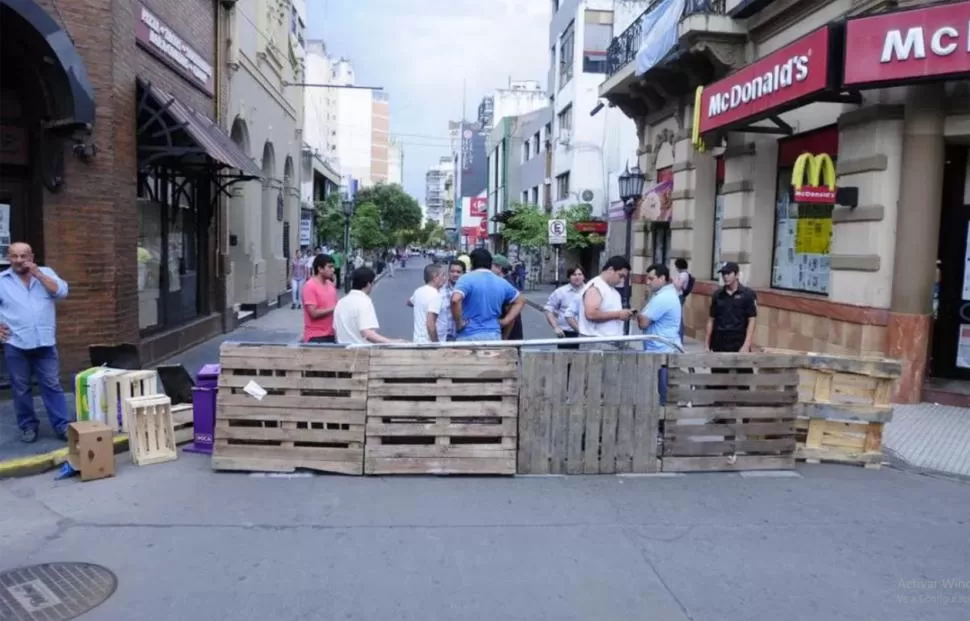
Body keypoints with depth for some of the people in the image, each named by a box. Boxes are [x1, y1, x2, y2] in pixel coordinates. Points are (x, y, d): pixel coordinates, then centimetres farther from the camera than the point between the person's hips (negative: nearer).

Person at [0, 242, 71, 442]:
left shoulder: (46, 273, 6)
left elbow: (61, 292, -8)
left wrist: (37, 274, -12)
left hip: (45, 342, 0)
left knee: (52, 385, 3)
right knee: (20, 388, 7)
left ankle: (62, 425, 5)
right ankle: (28, 426, 18)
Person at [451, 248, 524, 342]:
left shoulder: (467, 279, -6)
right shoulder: (502, 283, 12)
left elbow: (455, 300, -24)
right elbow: (520, 301, 24)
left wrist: (459, 322, -10)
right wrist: (505, 320, 16)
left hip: (469, 337, -5)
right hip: (494, 336, 5)